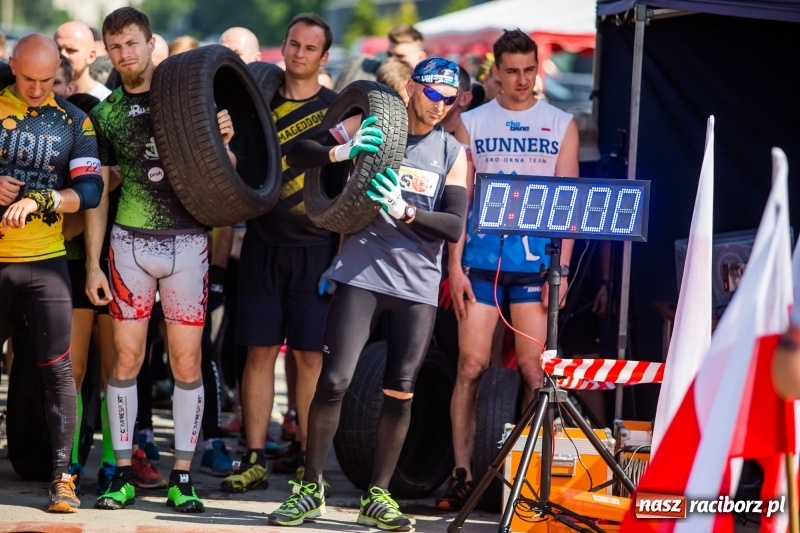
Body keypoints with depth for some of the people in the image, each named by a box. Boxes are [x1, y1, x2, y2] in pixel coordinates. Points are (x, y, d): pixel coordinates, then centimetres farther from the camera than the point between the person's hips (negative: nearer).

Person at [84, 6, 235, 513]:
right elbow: (98, 192, 9)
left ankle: (183, 476, 7)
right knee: (127, 358, 1)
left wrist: (224, 141, -17)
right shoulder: (106, 113, 7)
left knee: (187, 362, 0)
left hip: (187, 242, -1)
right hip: (130, 242, 1)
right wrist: (93, 264, 4)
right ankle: (123, 474, 9)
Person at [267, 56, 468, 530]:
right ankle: (311, 488, 3)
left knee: (400, 393, 1)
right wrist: (340, 152, -21)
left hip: (419, 287, 2)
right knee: (334, 380, -10)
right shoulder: (369, 127, 4)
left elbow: (455, 227, 1)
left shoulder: (451, 152, 9)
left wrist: (405, 211, -16)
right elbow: (298, 154, -2)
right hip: (362, 274, -2)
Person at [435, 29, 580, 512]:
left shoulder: (561, 125, 8)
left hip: (536, 259, -1)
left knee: (535, 371, -3)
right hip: (482, 256, 1)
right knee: (471, 366, -3)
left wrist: (561, 269, -4)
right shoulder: (472, 124, 9)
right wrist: (455, 266, -1)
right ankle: (462, 473, 1)